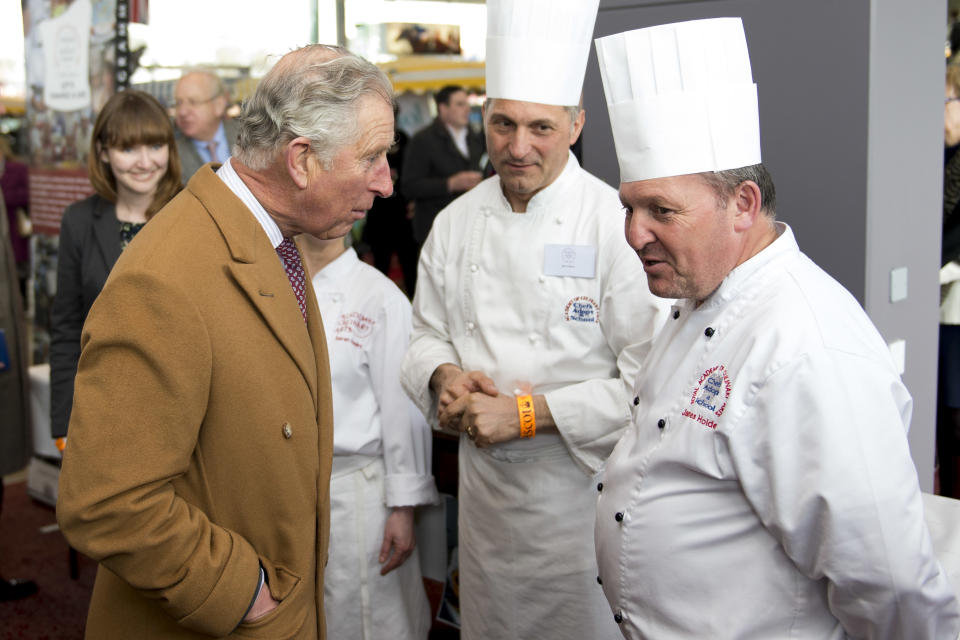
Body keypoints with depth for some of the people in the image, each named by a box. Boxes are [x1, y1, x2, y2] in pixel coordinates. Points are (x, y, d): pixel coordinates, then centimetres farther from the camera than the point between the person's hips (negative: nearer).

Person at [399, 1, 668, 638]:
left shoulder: (618, 225, -16)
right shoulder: (456, 223, 2)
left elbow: (650, 382, -19)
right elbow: (428, 335, 13)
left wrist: (526, 413, -21)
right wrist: (445, 376, -10)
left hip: (582, 488, -5)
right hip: (483, 487, 5)